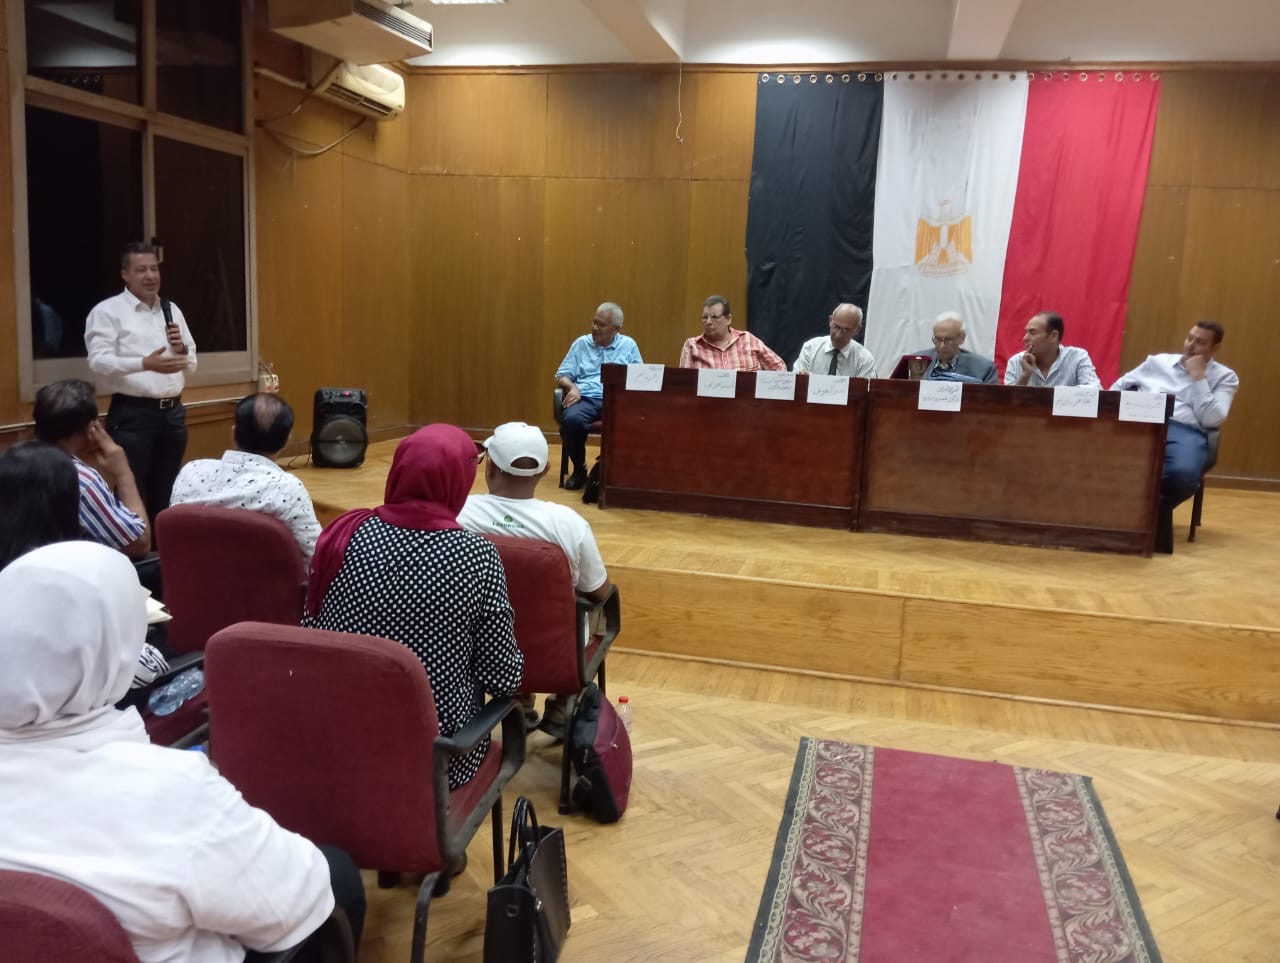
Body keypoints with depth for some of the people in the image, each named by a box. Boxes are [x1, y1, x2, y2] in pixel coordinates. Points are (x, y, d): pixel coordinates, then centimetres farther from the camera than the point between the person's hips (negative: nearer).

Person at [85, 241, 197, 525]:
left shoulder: (172, 310, 14)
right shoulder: (107, 311, -3)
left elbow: (190, 367, 18)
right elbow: (99, 362, -16)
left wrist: (182, 349, -4)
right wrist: (145, 363, -31)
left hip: (173, 412, 6)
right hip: (131, 415, -5)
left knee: (166, 495, 13)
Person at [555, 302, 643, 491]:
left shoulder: (628, 345, 18)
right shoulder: (581, 344, 18)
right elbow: (562, 376, 16)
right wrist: (572, 387, -7)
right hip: (586, 398, 1)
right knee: (571, 420, -35)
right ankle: (579, 469, -8)